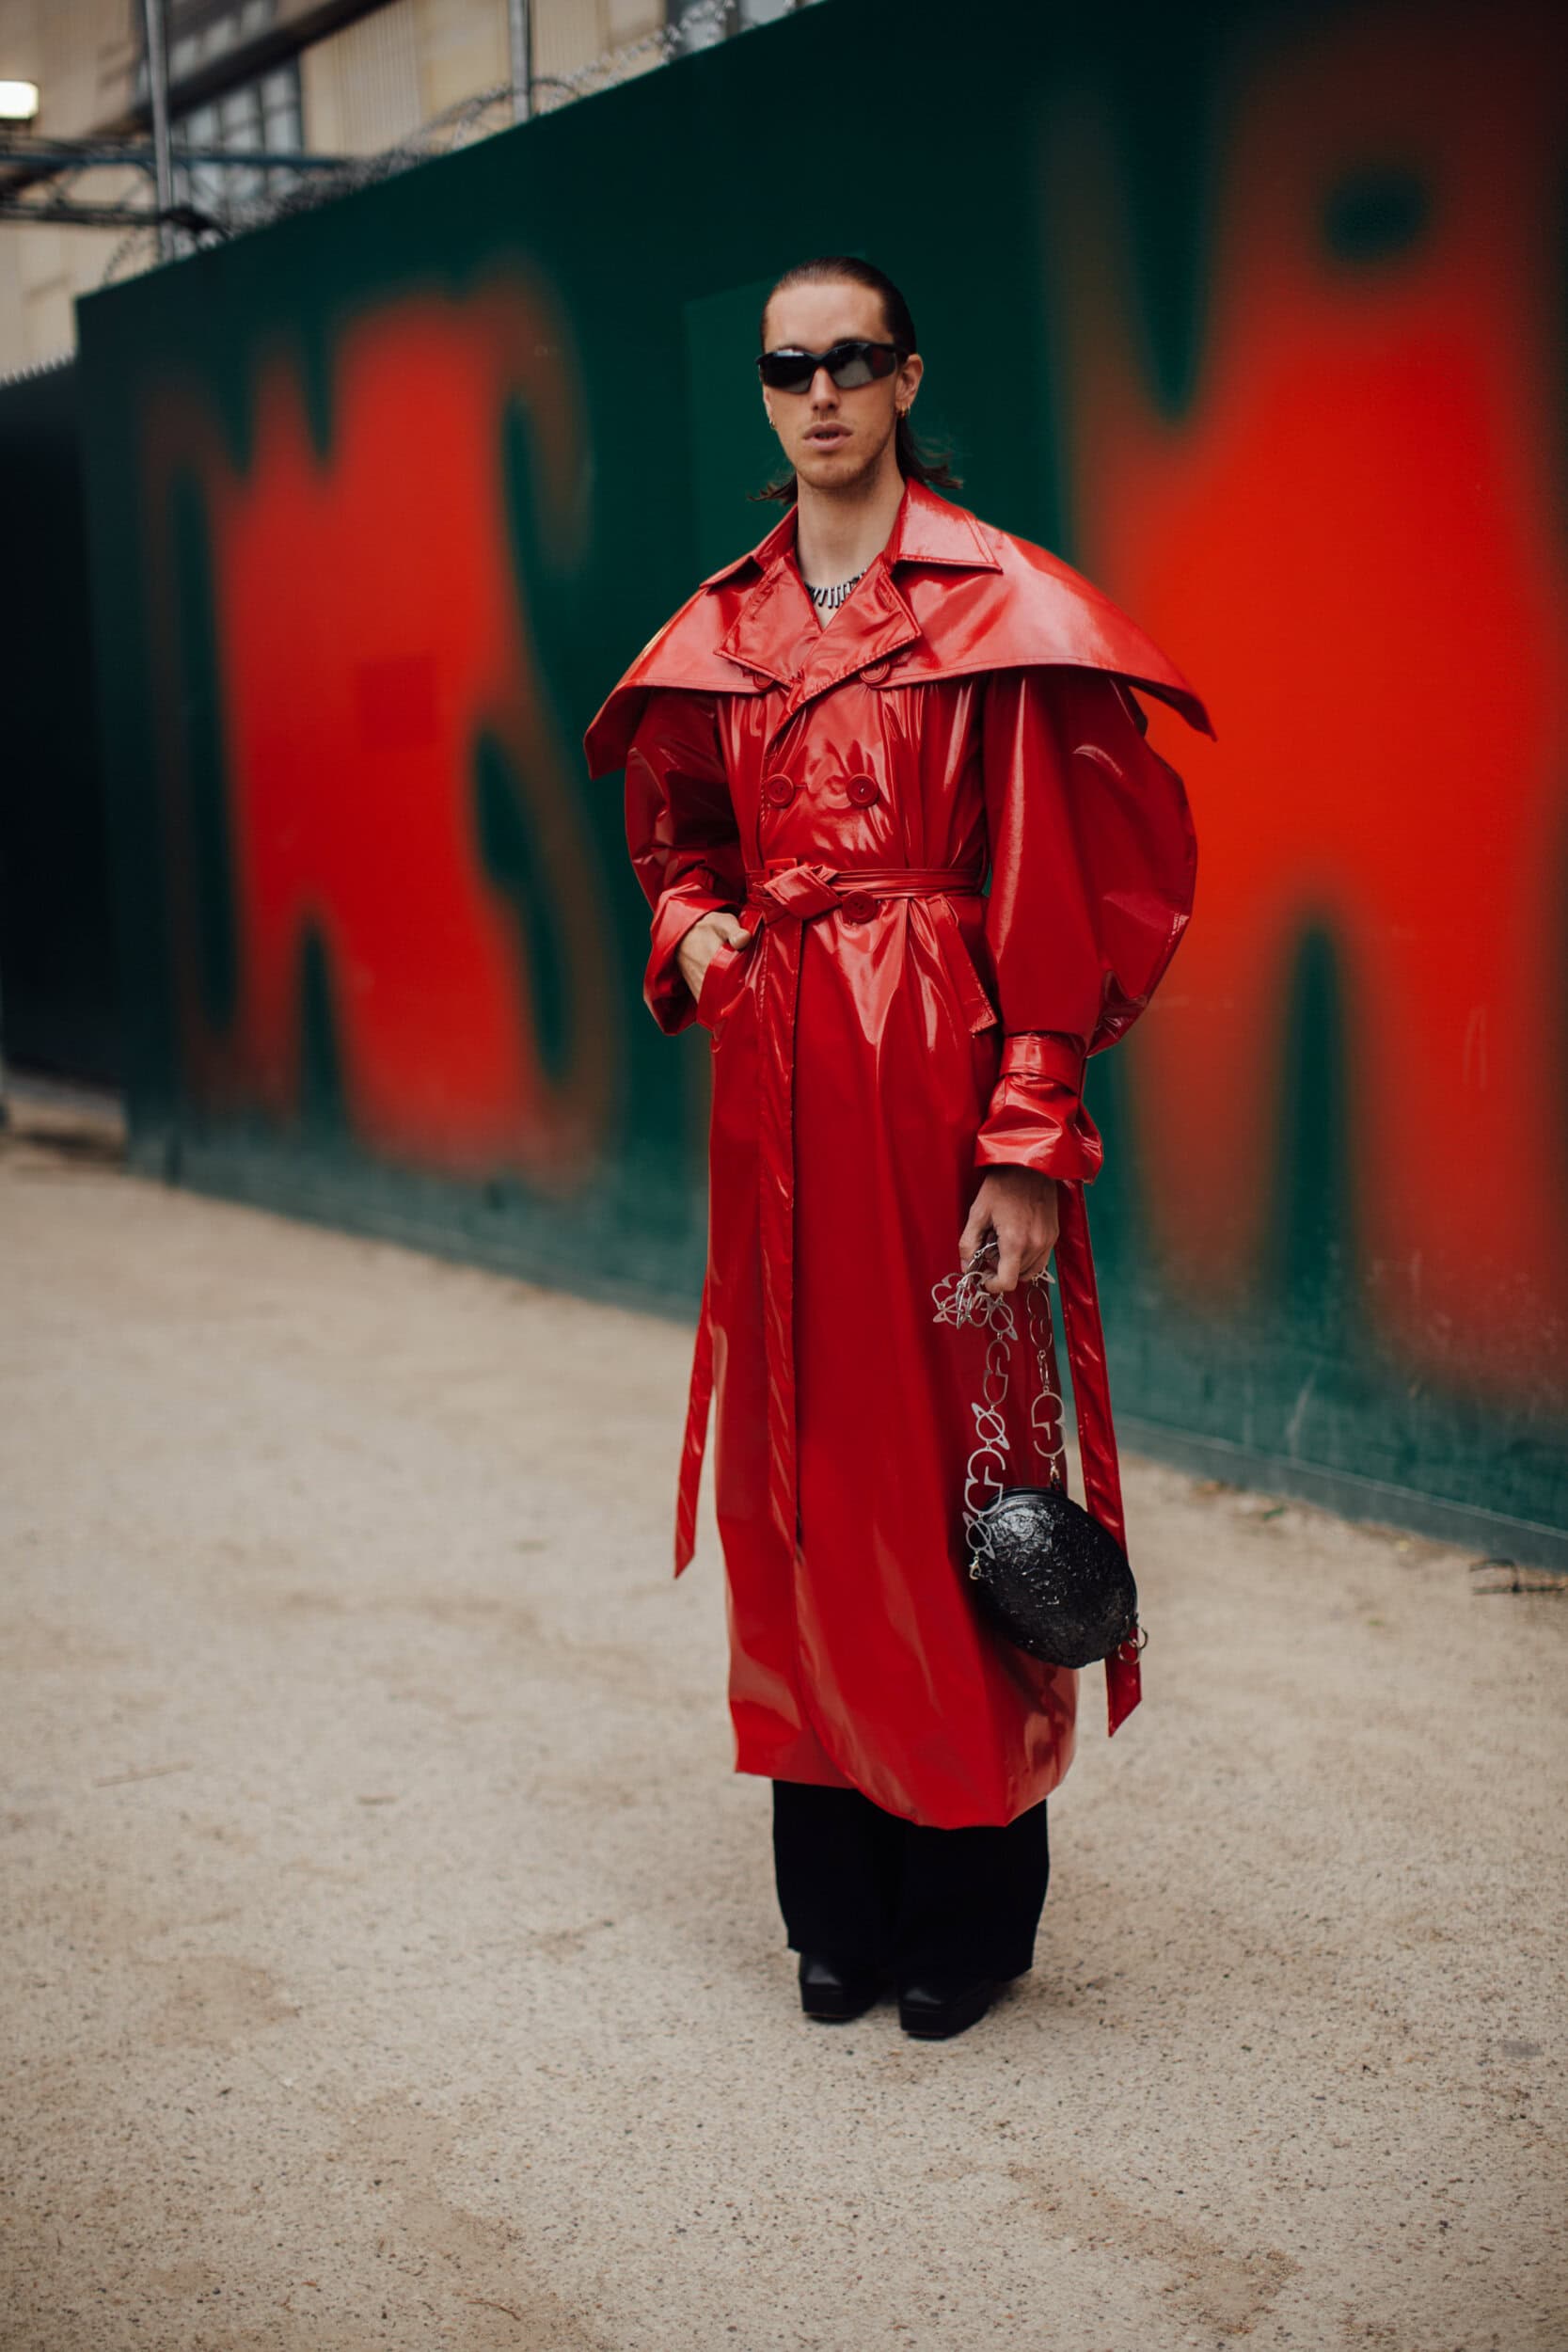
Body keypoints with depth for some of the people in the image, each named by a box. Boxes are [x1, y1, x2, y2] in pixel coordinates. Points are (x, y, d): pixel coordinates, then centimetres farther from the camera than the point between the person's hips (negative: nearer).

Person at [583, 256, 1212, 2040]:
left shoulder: (996, 607, -4)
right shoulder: (723, 630, 11)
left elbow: (1054, 901, -8)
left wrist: (1027, 1154, -14)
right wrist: (693, 936, 2)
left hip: (935, 1062, -5)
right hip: (775, 1075, 5)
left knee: (946, 1460, 0)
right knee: (799, 1470, 8)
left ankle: (970, 1900, 16)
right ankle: (837, 1899, 21)